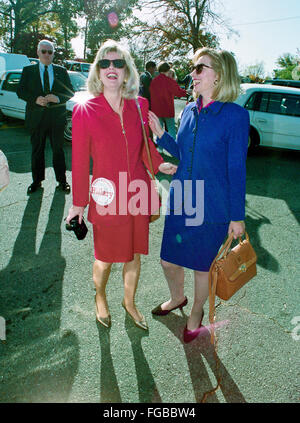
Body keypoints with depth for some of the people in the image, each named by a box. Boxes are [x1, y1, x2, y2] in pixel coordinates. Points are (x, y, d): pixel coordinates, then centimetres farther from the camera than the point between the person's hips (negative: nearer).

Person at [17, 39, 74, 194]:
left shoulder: (61, 71, 10)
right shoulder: (28, 70, 9)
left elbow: (70, 92, 6)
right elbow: (20, 91, 3)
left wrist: (58, 98, -14)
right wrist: (35, 99, -15)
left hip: (57, 117, 0)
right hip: (36, 118, 0)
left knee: (58, 150, 6)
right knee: (37, 151, 8)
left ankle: (62, 180, 15)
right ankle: (37, 180, 20)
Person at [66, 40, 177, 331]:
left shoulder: (139, 106, 1)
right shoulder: (85, 111, -9)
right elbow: (80, 161, -5)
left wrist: (159, 164, -7)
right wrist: (79, 203, -1)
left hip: (139, 194, 3)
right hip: (106, 197, -3)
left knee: (135, 254, 17)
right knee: (105, 258, 12)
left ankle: (129, 301, 43)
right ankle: (100, 296, 46)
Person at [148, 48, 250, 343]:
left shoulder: (235, 115, -12)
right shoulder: (189, 111, 5)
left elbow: (237, 169, -10)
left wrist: (237, 216, -7)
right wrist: (160, 134, 1)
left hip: (211, 208, -5)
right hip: (179, 202, 6)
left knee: (202, 266, 13)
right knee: (168, 260, 16)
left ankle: (196, 313, 42)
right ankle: (177, 298, 49)